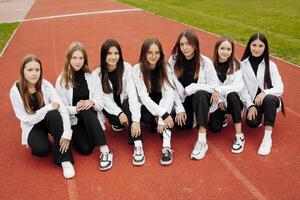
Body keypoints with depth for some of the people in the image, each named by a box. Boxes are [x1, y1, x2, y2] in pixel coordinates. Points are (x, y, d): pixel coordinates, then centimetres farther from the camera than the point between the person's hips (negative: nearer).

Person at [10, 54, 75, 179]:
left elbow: (62, 108, -23)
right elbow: (27, 119, -16)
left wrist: (67, 133, -34)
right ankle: (36, 140, 8)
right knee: (41, 150, -32)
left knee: (54, 114, -35)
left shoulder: (45, 85, -15)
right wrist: (48, 107, -26)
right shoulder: (15, 91, -16)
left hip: (49, 121, 2)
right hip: (32, 126, -1)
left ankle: (65, 159, -27)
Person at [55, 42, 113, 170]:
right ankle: (77, 137, 13)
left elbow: (101, 102, -4)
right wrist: (75, 109, -28)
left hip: (91, 117, 1)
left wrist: (92, 102, -27)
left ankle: (105, 151, -33)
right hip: (73, 119, -1)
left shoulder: (92, 76, -3)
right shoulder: (62, 80, -6)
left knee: (87, 111, -37)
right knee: (85, 149, -23)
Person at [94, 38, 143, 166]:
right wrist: (119, 113, -32)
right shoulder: (98, 73, -12)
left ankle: (138, 146, -40)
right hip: (111, 107, 1)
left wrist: (135, 120, -37)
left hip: (126, 104, -1)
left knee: (129, 105, -34)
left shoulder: (126, 68, -16)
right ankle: (117, 123, 1)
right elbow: (104, 98, -16)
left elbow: (132, 94, -27)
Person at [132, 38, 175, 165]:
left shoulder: (165, 67, -8)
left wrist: (162, 118, -33)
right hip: (145, 107, -2)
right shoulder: (137, 69, -14)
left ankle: (166, 147, -37)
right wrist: (163, 115, -32)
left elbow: (169, 93, -20)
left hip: (161, 105, 2)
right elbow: (144, 97, -21)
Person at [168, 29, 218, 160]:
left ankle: (202, 141, -36)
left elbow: (214, 86, -12)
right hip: (183, 100, 2)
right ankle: (192, 118, 18)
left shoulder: (205, 62, -15)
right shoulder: (173, 61, -10)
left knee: (200, 95, -37)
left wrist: (191, 88, -21)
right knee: (181, 125, -21)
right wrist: (179, 109, -14)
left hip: (202, 98, -2)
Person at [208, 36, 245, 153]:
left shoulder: (235, 64, -10)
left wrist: (219, 89, -27)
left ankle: (239, 136, -33)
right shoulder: (212, 65, -6)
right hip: (218, 102, 1)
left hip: (234, 100, -1)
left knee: (231, 95, -37)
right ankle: (223, 116, 19)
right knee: (214, 128, -20)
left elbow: (239, 86, -20)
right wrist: (219, 101, -16)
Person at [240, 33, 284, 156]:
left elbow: (280, 88, -11)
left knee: (268, 99, -37)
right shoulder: (243, 65, -3)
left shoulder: (270, 65, -4)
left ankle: (267, 137, -32)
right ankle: (259, 114, 12)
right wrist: (250, 106, -15)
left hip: (270, 99, -1)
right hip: (253, 101, 1)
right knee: (252, 123, -28)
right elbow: (242, 88, -4)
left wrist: (265, 93, -30)